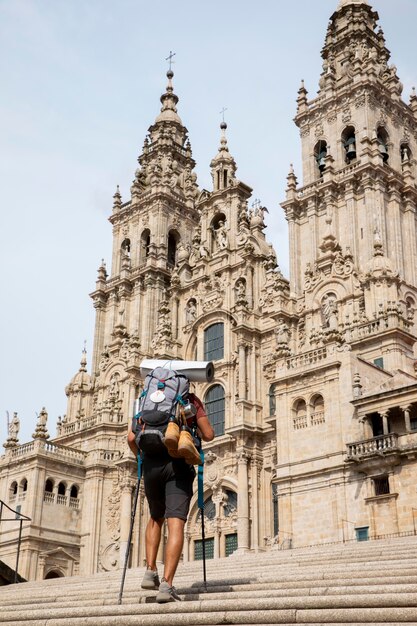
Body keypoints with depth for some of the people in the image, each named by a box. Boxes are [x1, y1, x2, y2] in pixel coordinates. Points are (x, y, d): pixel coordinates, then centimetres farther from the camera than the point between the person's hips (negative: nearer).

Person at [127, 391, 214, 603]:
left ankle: (150, 571, 12)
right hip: (178, 463, -3)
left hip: (151, 464, 3)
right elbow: (208, 435, 5)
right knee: (176, 524, -9)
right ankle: (166, 584, -20)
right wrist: (196, 430, 27)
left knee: (156, 518, 24)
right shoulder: (191, 400, 10)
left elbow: (131, 437, 8)